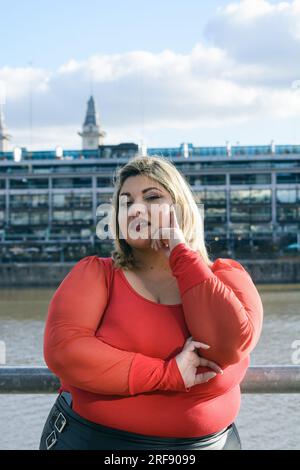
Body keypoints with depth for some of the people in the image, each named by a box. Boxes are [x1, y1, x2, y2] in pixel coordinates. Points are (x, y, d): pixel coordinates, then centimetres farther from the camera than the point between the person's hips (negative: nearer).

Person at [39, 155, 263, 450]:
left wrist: (180, 251, -17)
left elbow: (229, 346, -21)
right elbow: (62, 349, -20)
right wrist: (168, 374, -22)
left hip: (206, 442, 1)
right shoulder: (95, 273, -5)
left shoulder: (224, 276, -2)